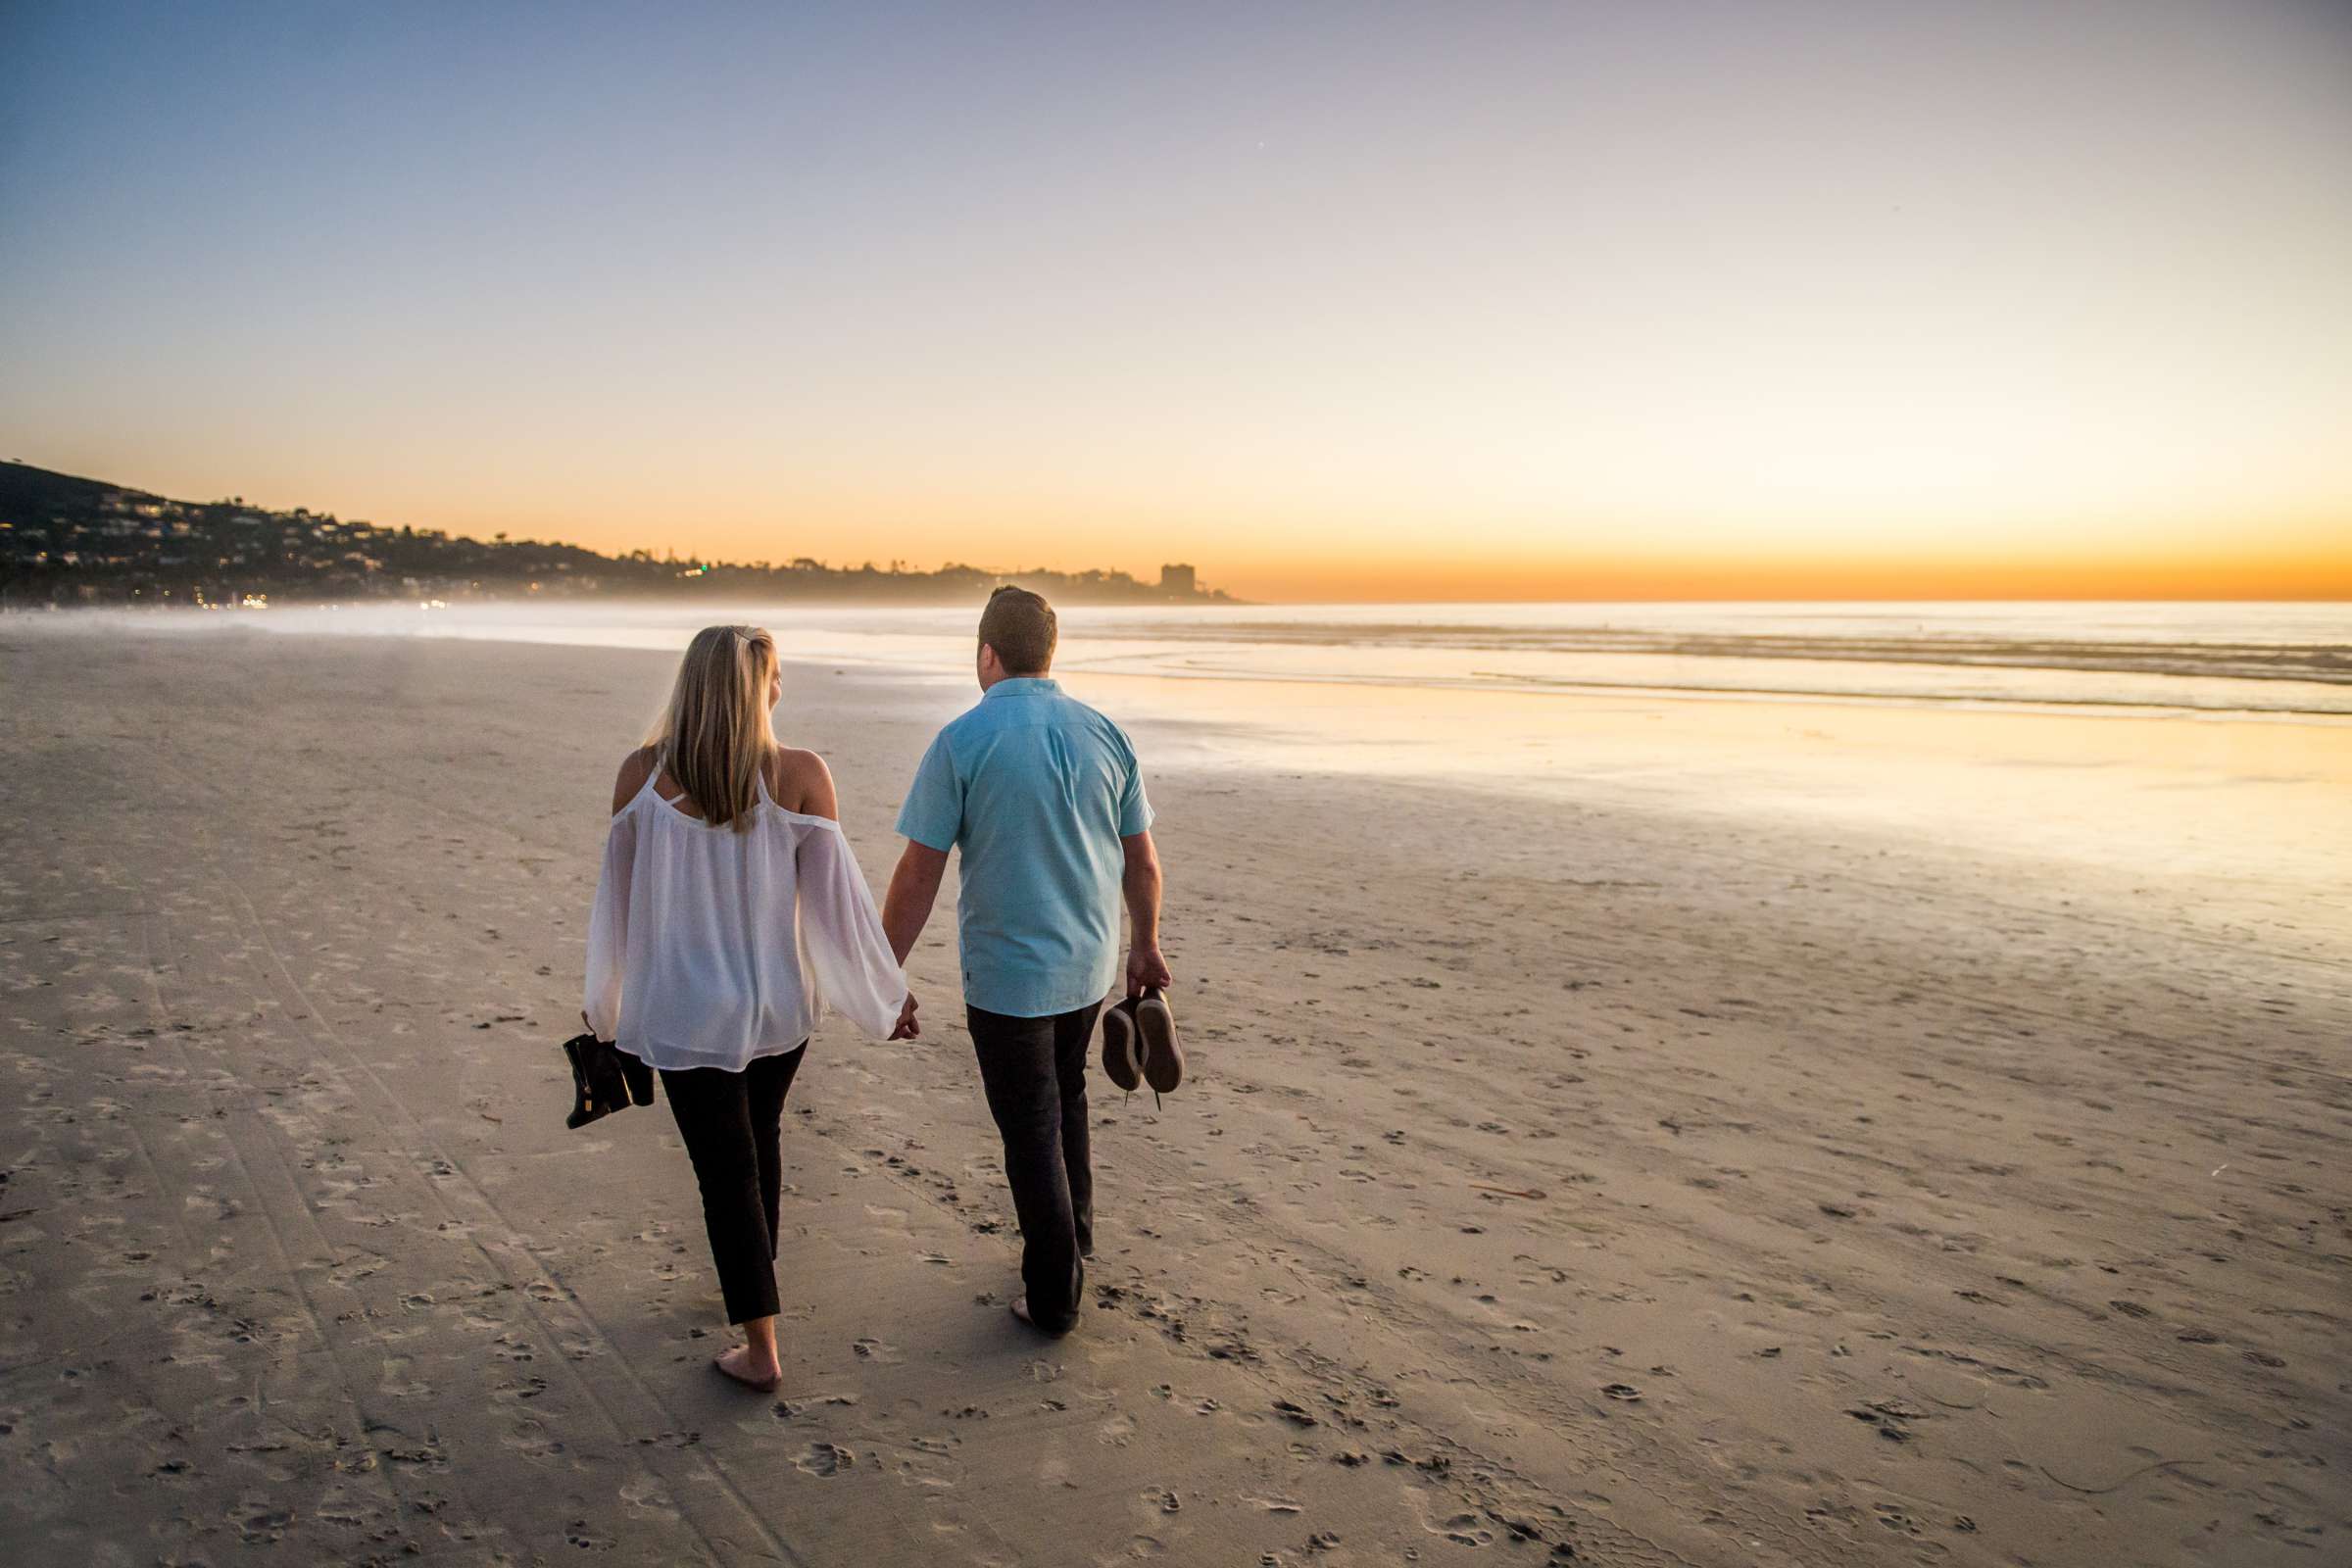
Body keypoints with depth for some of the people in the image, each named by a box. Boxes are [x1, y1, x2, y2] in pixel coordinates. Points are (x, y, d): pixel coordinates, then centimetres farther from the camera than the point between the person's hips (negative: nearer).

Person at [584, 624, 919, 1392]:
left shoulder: (642, 773, -10)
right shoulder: (800, 774, -13)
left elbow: (617, 893, 1)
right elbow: (836, 895, -9)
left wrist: (604, 994, 17)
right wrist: (887, 990, 4)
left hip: (685, 1012, -1)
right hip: (779, 1004, 2)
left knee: (725, 1169, 7)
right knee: (758, 1141, 24)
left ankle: (760, 1349, 11)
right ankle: (752, 1278, 46)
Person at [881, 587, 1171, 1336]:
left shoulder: (962, 741, -15)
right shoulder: (1104, 734, -2)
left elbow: (918, 875, -14)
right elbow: (1142, 862, 4)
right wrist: (1146, 946, 19)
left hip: (1005, 974, -5)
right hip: (1089, 967, 5)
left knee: (1031, 1130, 9)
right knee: (1065, 1100, 26)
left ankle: (1055, 1294, 20)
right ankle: (1074, 1236, 42)